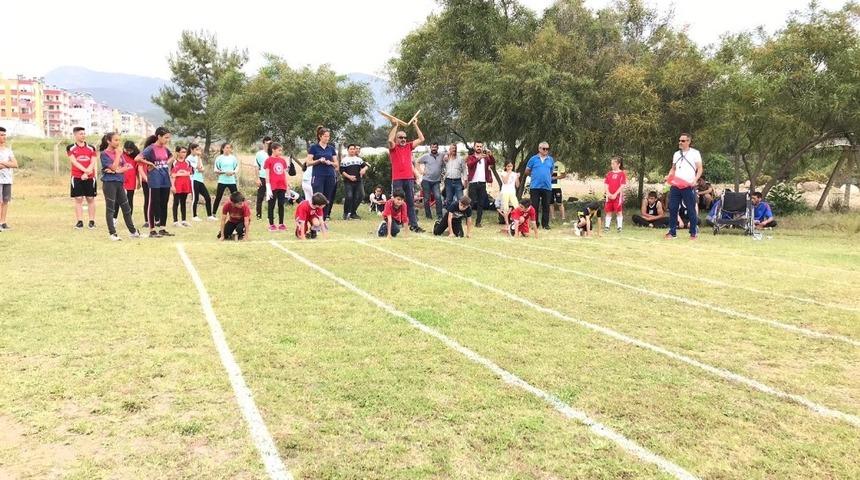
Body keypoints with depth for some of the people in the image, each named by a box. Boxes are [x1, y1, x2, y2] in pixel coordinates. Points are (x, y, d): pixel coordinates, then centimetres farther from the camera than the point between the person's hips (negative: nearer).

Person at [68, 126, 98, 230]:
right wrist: (85, 170, -19)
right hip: (77, 177, -1)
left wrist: (86, 173, -14)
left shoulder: (91, 148, 9)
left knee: (91, 199, 3)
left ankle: (92, 221, 6)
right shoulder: (71, 148, 5)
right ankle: (79, 221, 1)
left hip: (90, 177, 1)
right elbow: (74, 161, -6)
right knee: (78, 199, -1)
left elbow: (93, 163, 1)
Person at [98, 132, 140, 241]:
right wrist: (118, 154, -11)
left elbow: (127, 166, 3)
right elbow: (113, 167, -16)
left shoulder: (119, 152, 12)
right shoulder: (104, 154, -6)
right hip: (109, 183, -6)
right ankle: (112, 233, 2)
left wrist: (117, 170, -13)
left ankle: (133, 231, 19)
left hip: (119, 182, 6)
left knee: (126, 208, 11)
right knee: (110, 209, -2)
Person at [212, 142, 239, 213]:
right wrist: (225, 172, -17)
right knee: (218, 198, 1)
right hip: (222, 181, -2)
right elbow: (216, 170, -2)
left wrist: (233, 172, -14)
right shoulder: (219, 158, 0)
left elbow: (237, 168, 7)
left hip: (232, 181, 2)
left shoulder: (233, 158, 6)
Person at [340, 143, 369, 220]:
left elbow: (366, 165, 11)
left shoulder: (359, 159, 16)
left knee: (359, 197, 0)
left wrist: (364, 169, -13)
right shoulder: (345, 160, 5)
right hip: (348, 182, -4)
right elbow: (342, 171, -1)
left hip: (358, 181, 4)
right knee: (349, 197, -15)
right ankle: (346, 214, -2)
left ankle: (353, 213, 13)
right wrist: (349, 176, -14)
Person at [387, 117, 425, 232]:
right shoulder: (393, 147, 1)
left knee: (411, 203, 6)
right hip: (397, 180, -4)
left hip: (409, 179, 4)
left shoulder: (409, 146, 13)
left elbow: (421, 139, 10)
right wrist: (395, 126, -16)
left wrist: (415, 125, 8)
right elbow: (390, 140, -20)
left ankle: (414, 225, 9)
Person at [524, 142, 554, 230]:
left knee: (546, 206, 4)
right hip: (535, 186, -2)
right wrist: (535, 175, 10)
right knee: (535, 206, 2)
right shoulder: (533, 159, 3)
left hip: (547, 186, 2)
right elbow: (527, 172, 9)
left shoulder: (551, 160, 10)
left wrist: (547, 177, 13)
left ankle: (545, 224, 11)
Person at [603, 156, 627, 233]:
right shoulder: (609, 174, 10)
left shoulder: (622, 173, -4)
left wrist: (615, 194, -15)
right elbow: (606, 184, 8)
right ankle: (606, 226, 11)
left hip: (618, 195, -4)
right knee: (608, 211, 7)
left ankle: (619, 227, 3)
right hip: (609, 195, 5)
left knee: (619, 211, -1)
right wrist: (608, 193, -7)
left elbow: (622, 186, -9)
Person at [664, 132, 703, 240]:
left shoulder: (695, 153, 2)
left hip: (688, 186, -5)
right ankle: (672, 232, 8)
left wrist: (695, 180, -16)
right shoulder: (676, 154, 17)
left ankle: (693, 232, 8)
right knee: (672, 208, 1)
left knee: (691, 209, -1)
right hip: (675, 185, 5)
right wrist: (668, 177, 3)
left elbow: (700, 169, -2)